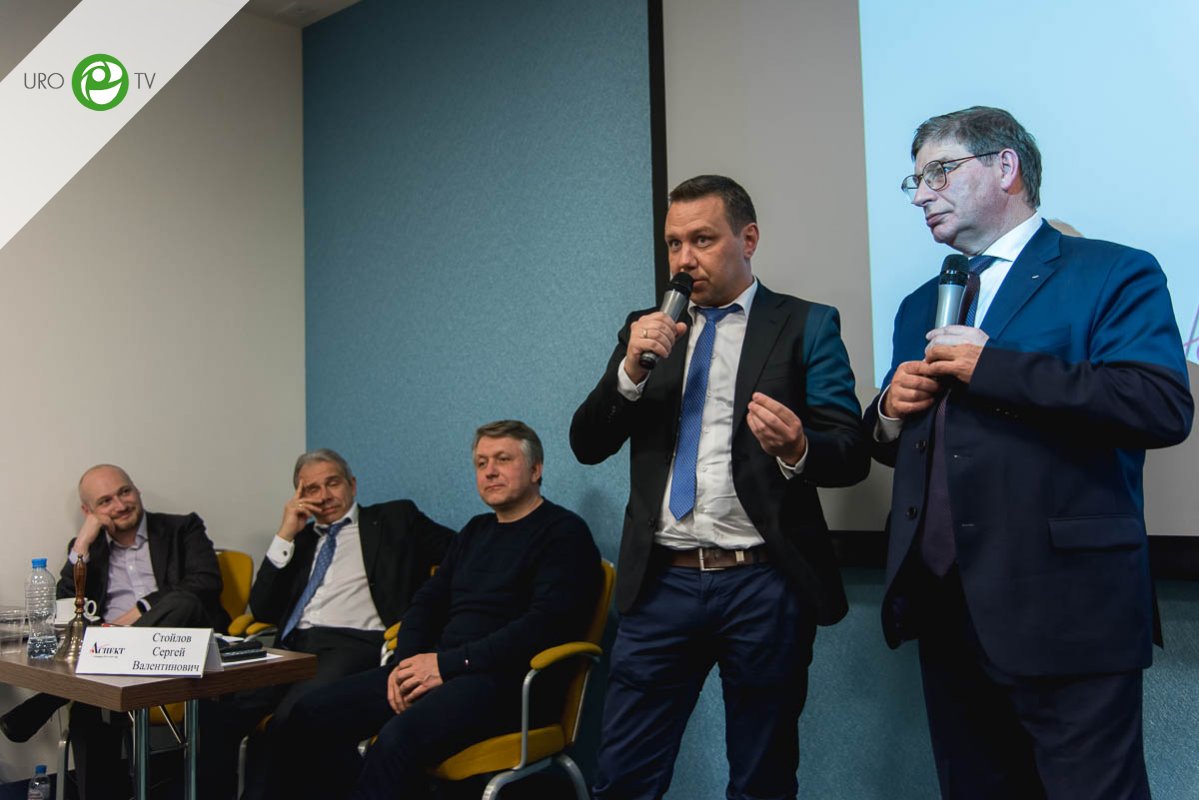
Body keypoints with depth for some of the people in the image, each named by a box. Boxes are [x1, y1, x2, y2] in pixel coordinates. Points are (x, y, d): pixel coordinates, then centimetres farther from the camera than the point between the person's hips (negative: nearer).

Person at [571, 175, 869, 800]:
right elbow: (587, 444, 6)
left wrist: (797, 448, -26)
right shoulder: (647, 329, 11)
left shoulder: (806, 326, 1)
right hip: (661, 583, 3)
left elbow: (852, 454, -4)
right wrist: (631, 369, -11)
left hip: (764, 585, -2)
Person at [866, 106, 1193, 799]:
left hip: (1065, 612, -6)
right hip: (946, 612, 7)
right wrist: (890, 414, 0)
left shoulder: (1113, 275, -2)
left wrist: (990, 367, -18)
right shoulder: (921, 307, 18)